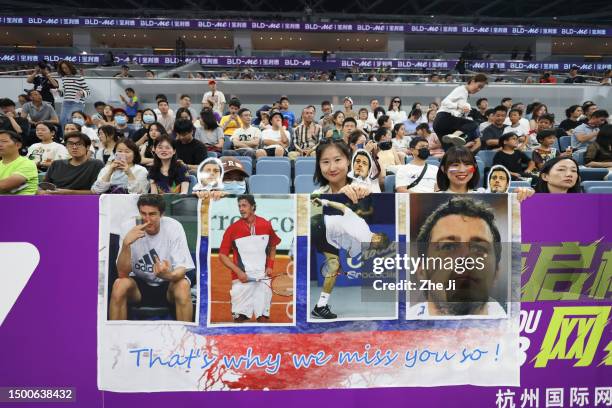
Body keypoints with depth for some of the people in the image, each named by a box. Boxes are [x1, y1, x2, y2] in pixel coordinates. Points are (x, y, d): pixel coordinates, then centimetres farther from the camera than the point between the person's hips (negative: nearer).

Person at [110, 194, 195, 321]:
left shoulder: (174, 227, -19)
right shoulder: (128, 227, -16)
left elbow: (181, 269, -21)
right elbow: (122, 273, -20)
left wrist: (169, 275, -44)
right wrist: (126, 244, -36)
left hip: (168, 283, -1)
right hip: (139, 283, 2)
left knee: (183, 285, -32)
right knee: (119, 284, -28)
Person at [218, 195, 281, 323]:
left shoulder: (266, 225, 2)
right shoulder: (232, 229, -5)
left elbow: (272, 247, 18)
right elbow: (222, 255, 0)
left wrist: (270, 266, 4)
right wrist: (238, 271, -12)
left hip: (263, 278, 2)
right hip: (241, 279, -2)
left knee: (263, 317, 5)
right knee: (239, 317, 0)